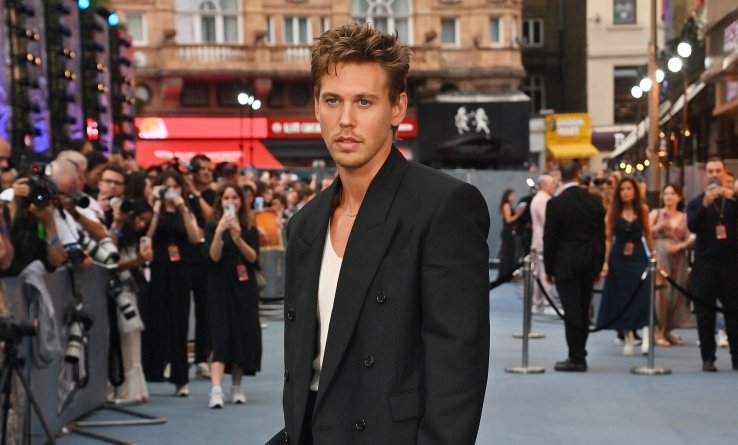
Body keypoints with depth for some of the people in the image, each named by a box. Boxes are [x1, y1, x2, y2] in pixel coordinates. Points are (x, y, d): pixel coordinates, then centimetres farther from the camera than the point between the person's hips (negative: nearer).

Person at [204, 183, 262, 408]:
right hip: (220, 288, -3)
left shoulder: (250, 227, 5)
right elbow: (214, 256, -13)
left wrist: (238, 238, -21)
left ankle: (237, 387, 18)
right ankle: (216, 390, -21)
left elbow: (253, 257, -6)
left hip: (244, 288, 3)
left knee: (243, 335, 5)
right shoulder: (212, 226, -1)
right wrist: (219, 231, -27)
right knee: (220, 336, -12)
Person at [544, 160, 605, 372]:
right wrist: (598, 266, 15)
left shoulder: (555, 203, -11)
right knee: (583, 312, 12)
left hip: (566, 265, -5)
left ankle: (577, 358, -1)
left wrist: (549, 269, 2)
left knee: (572, 313, -2)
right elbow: (601, 235, 7)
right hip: (589, 264, 5)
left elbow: (549, 239, -8)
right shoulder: (595, 201, 3)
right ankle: (578, 356, 19)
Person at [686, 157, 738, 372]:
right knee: (705, 314, 0)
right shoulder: (697, 202, 7)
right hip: (705, 265, 0)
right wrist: (705, 203, -24)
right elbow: (692, 226, -11)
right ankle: (708, 358, 4)